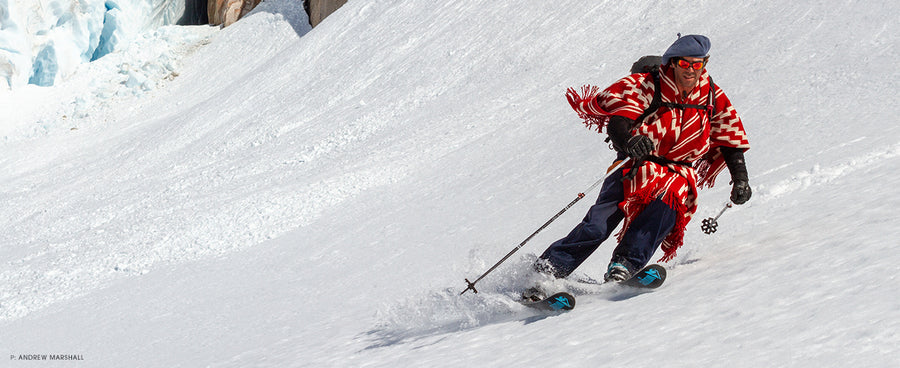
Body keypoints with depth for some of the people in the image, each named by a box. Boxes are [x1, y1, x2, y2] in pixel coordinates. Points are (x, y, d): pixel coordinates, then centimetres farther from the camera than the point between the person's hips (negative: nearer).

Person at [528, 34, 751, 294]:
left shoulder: (714, 99, 2)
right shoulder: (647, 86, -9)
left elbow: (731, 140, 11)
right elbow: (616, 118, -22)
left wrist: (740, 179, -2)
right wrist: (628, 140, -44)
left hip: (679, 173, 2)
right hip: (636, 166, -2)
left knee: (668, 204, -34)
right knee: (598, 225, -20)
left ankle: (624, 265, -36)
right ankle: (546, 270, -14)